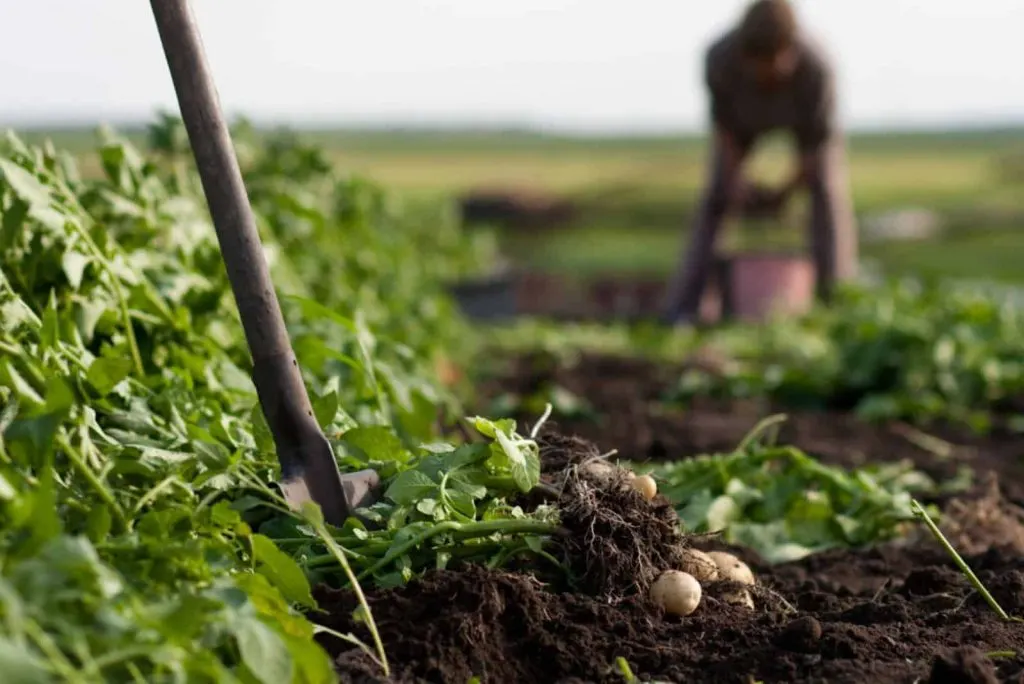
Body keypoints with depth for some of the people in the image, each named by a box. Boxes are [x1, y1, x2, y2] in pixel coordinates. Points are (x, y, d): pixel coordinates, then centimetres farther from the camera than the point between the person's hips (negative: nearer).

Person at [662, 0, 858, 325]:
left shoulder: (817, 69, -43)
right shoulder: (720, 58, -40)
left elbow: (817, 140, -27)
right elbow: (722, 120, -20)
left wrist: (788, 191, -18)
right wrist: (735, 177, -20)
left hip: (806, 112, -1)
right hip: (745, 115, 1)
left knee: (828, 191, -17)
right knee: (716, 195, -9)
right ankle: (682, 307, -8)